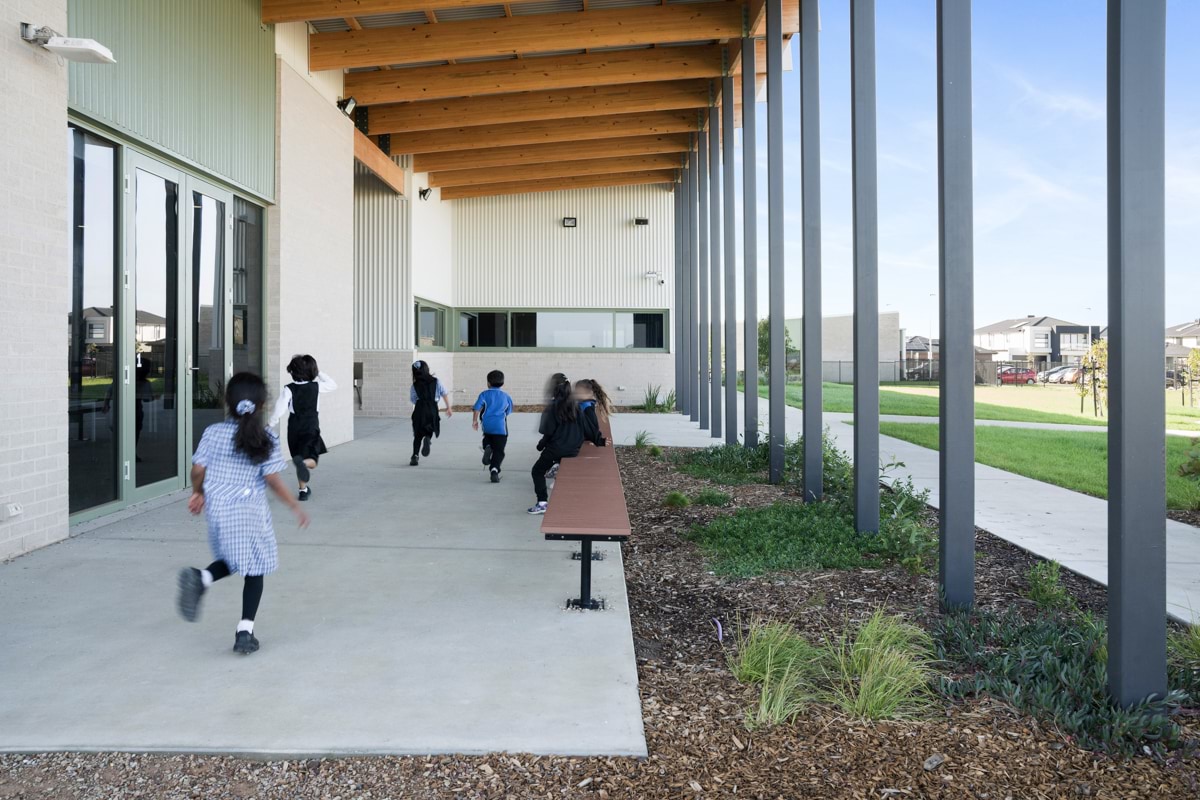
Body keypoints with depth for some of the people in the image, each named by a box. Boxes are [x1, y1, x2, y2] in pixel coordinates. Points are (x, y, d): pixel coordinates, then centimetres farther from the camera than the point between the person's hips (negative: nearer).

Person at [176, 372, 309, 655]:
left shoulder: (213, 433, -1)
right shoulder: (266, 438, -8)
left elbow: (198, 470, -1)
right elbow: (272, 478, -11)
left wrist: (197, 493, 19)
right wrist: (295, 506, -1)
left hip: (218, 510, 4)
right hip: (250, 512, -3)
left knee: (231, 560, 24)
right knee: (255, 569, 7)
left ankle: (201, 577, -7)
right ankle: (245, 631, 2)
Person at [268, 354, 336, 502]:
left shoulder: (289, 389, -6)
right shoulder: (316, 387, -3)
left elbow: (280, 409, -13)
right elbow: (333, 384, 15)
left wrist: (271, 424, -1)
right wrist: (320, 373, 16)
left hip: (294, 429, 2)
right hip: (311, 429, -1)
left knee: (299, 457, 18)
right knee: (311, 460, -3)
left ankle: (303, 490, 21)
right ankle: (303, 463, -41)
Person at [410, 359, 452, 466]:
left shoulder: (414, 386, 6)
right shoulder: (436, 381, 6)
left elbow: (413, 400, 9)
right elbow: (445, 394, 5)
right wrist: (448, 408, 11)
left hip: (419, 410, 0)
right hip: (432, 410, 0)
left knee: (418, 435, 10)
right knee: (430, 430, 17)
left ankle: (414, 456, 1)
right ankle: (427, 438, -19)